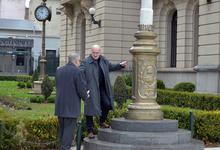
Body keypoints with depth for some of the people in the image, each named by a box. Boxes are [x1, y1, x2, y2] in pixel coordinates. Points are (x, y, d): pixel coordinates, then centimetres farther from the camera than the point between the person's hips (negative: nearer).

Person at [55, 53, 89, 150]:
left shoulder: (59, 70, 9)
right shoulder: (76, 71, -12)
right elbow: (81, 88, -12)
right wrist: (85, 96, 11)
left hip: (60, 106, 7)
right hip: (71, 107, -7)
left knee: (62, 130, 15)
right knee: (69, 131, -2)